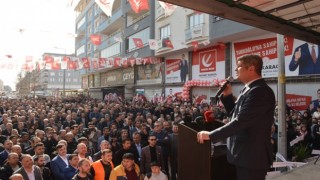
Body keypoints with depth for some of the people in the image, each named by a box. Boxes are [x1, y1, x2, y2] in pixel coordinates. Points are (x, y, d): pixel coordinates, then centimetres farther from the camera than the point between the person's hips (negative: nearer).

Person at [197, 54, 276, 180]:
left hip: (252, 157, -9)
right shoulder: (250, 90, 12)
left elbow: (240, 121, -27)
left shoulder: (260, 91, -20)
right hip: (244, 155, 9)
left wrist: (211, 135, -23)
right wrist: (227, 95, 5)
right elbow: (234, 114, 18)